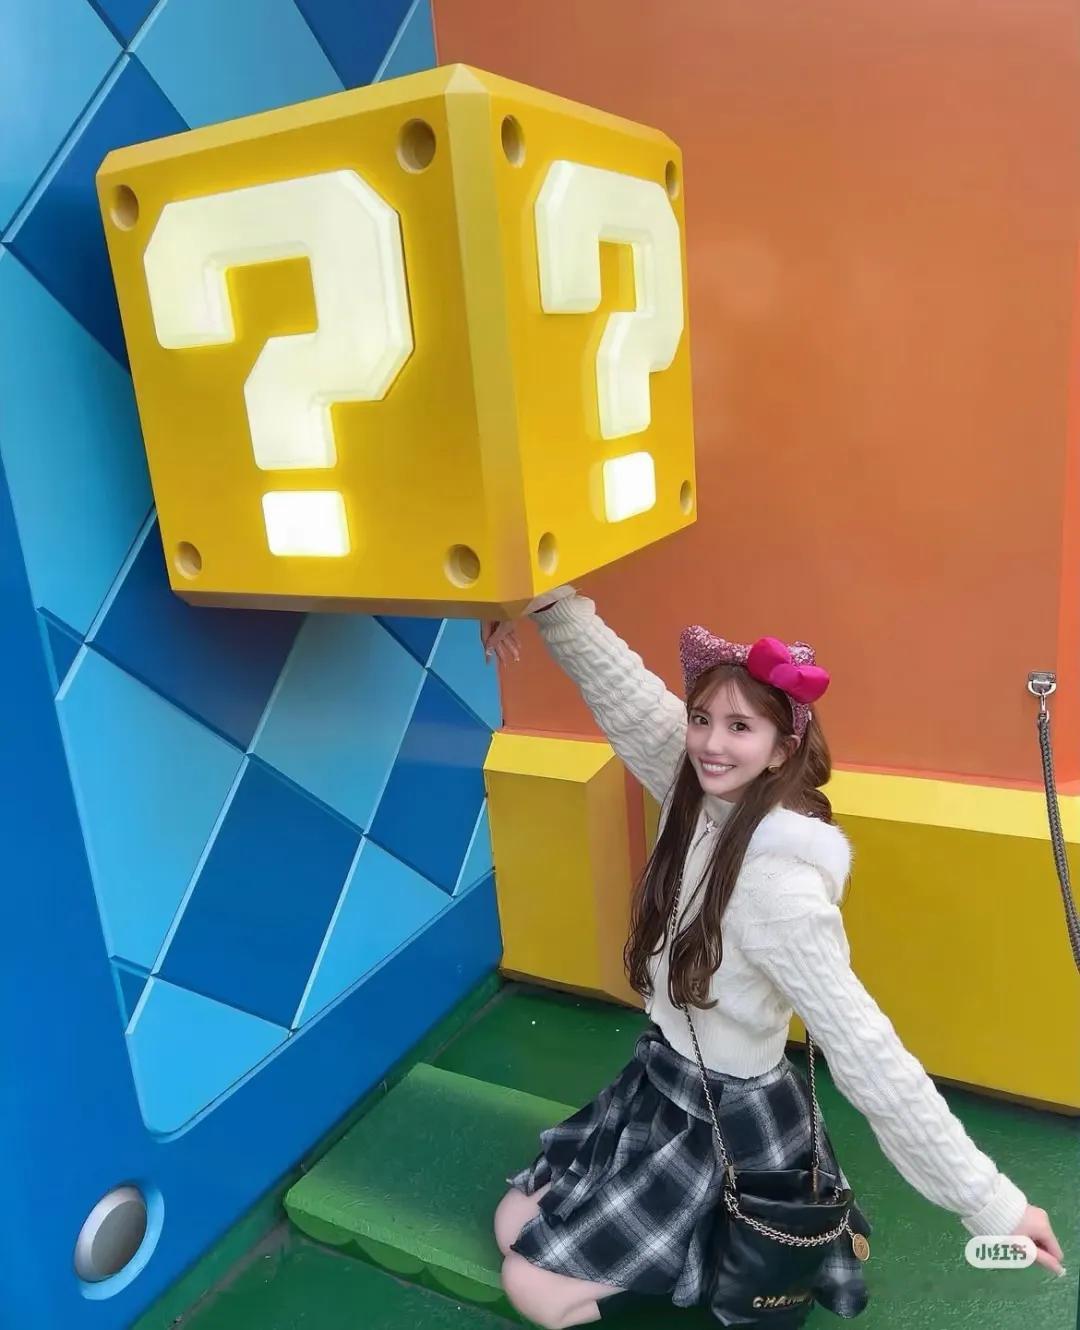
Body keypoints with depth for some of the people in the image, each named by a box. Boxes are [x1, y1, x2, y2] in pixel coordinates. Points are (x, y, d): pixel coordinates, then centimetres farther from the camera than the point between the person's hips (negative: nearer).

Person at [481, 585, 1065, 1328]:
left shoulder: (778, 880, -32)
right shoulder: (701, 795, -10)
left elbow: (867, 1053, -32)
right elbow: (625, 696, -15)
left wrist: (992, 1202, -32)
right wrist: (548, 602, -28)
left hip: (730, 1123, -7)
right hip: (664, 1080, 8)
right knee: (515, 1224, 18)